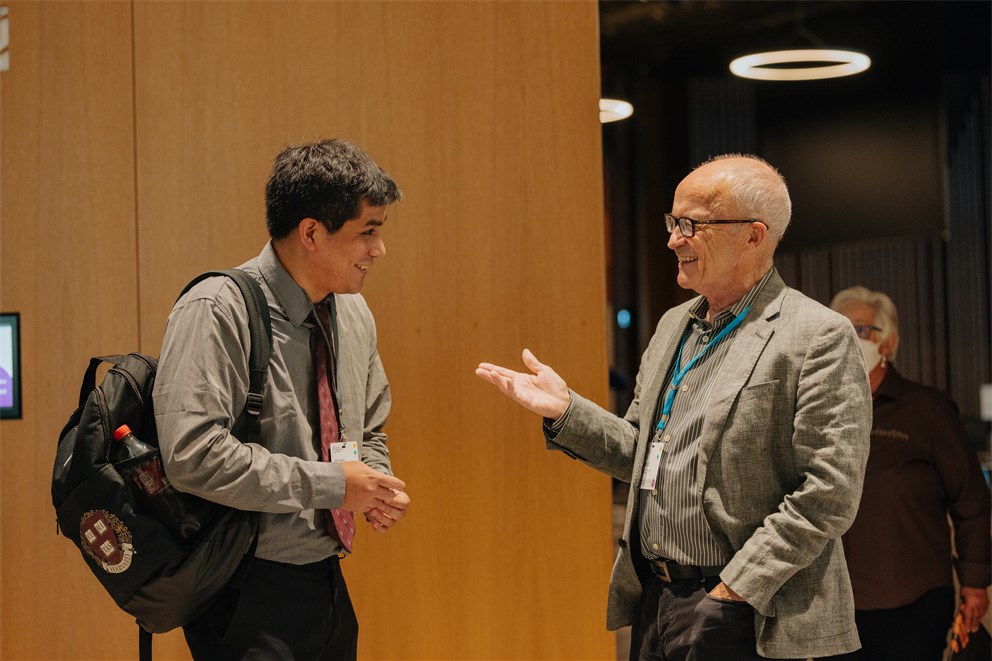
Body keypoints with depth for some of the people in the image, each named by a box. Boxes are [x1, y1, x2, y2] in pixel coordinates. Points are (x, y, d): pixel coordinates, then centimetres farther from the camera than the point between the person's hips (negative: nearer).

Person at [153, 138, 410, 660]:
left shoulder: (353, 315, 7)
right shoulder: (217, 312, -16)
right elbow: (193, 455, -26)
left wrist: (376, 487, 0)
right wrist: (329, 483, -20)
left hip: (328, 580, 7)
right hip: (250, 597, -7)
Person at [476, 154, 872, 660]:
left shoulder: (819, 339, -11)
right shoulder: (673, 325, 13)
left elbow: (829, 497, -17)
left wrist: (736, 590, -17)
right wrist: (565, 410, 4)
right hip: (654, 602, 7)